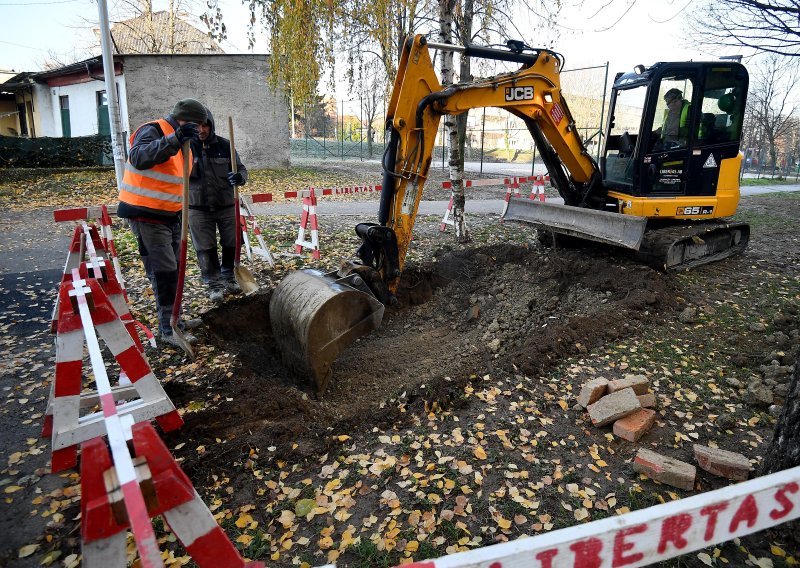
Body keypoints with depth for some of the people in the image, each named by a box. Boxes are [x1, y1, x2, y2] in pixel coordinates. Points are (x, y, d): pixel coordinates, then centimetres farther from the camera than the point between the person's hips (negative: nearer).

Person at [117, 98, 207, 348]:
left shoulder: (182, 141, 15)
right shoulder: (152, 131, -14)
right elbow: (138, 158, -35)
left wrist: (179, 213, 22)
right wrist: (175, 139, -43)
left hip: (170, 215, 9)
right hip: (146, 215, -9)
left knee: (173, 269, 14)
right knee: (163, 272, -9)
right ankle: (168, 329, -2)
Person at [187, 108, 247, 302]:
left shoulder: (224, 145, -2)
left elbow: (241, 169, 2)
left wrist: (240, 177, -22)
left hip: (226, 206, 1)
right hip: (198, 208, -1)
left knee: (231, 244, 10)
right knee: (206, 249, 3)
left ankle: (228, 277, 30)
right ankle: (214, 284, 17)